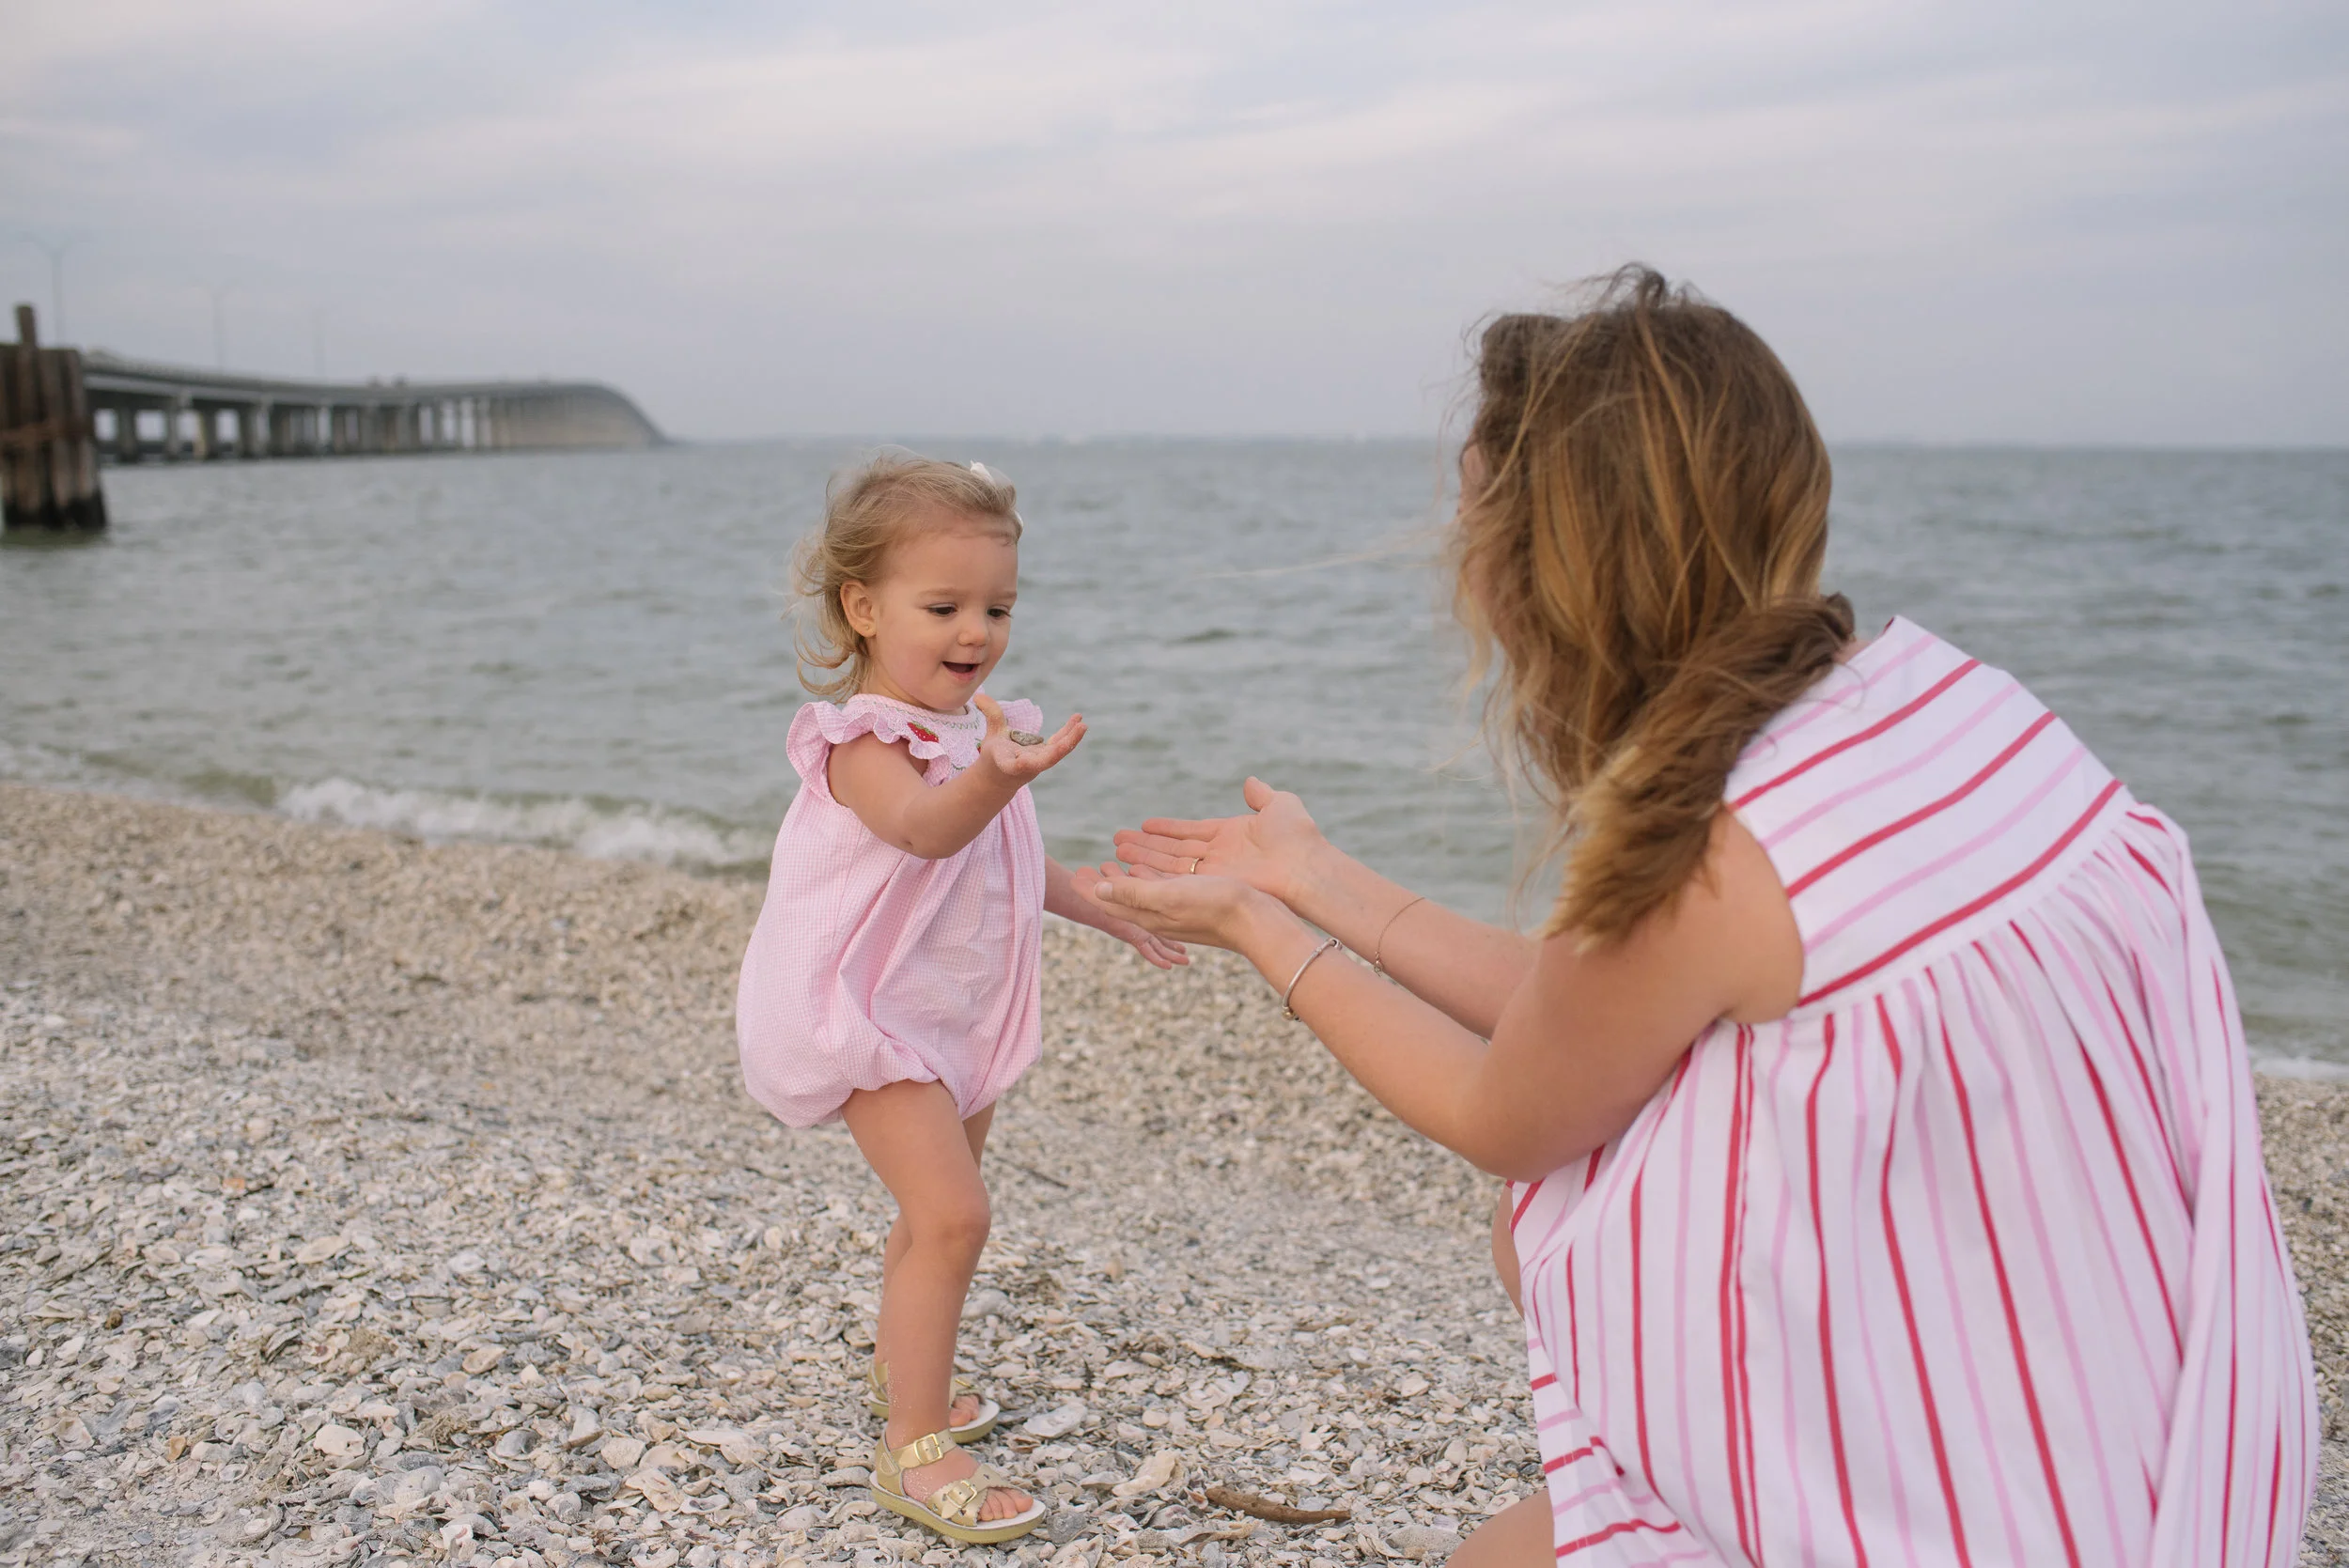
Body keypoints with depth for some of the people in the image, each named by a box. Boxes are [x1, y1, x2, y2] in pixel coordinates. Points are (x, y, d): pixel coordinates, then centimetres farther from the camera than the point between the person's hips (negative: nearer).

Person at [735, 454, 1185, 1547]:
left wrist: (1119, 913, 23)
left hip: (961, 1017, 9)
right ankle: (915, 1448, -8)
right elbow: (923, 828, -45)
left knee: (936, 1212, 24)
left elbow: (1014, 862, 22)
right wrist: (996, 779, -65)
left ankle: (903, 1368, 46)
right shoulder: (864, 741, -23)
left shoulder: (981, 733, 6)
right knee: (951, 1216, -18)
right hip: (870, 1012, -9)